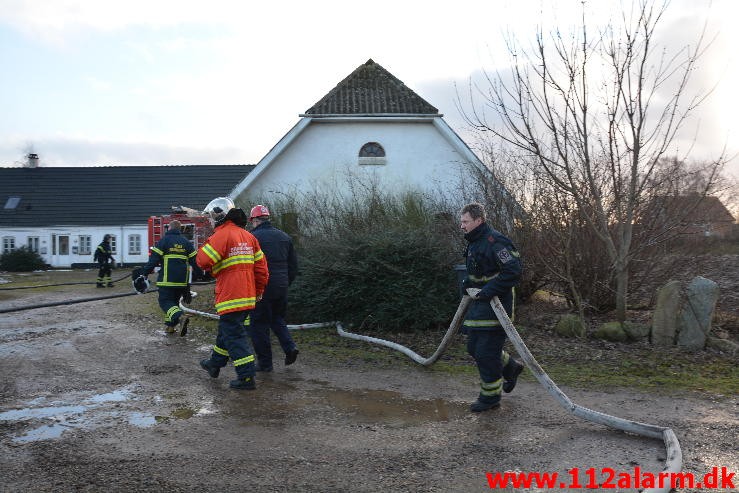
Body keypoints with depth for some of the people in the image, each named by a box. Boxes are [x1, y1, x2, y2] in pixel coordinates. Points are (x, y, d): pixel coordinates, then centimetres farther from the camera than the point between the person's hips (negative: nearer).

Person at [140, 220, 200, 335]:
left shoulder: (164, 240, -2)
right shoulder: (186, 242, 10)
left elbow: (154, 259, -8)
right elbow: (194, 261, 10)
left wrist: (145, 273, -3)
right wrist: (199, 273, 19)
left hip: (167, 279, -5)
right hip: (182, 281, 5)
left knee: (165, 301, -4)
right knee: (174, 301, 18)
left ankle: (180, 317, -28)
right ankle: (169, 326, 19)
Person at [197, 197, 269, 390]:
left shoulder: (222, 235, -13)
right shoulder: (248, 236, 12)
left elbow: (203, 260, -16)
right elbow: (261, 265, 13)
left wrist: (204, 247, 5)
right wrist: (259, 289, 21)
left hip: (230, 296, -9)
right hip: (248, 295, 9)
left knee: (234, 335, -3)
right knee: (226, 330, 23)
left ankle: (247, 378, -3)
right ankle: (215, 364, 40)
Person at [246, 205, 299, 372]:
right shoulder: (284, 236, 10)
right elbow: (293, 264, 14)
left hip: (261, 288, -6)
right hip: (281, 288, 6)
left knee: (259, 324, 6)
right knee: (277, 318, 24)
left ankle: (265, 363, 9)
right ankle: (290, 347, 5)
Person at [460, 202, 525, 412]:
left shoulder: (495, 241, -19)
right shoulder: (474, 242, 13)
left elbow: (514, 271, -24)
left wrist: (490, 289, -25)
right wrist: (469, 282, 12)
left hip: (496, 304, -10)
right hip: (480, 302, 10)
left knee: (486, 351, -5)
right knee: (474, 347, 15)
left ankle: (490, 396, 11)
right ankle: (510, 367, 36)